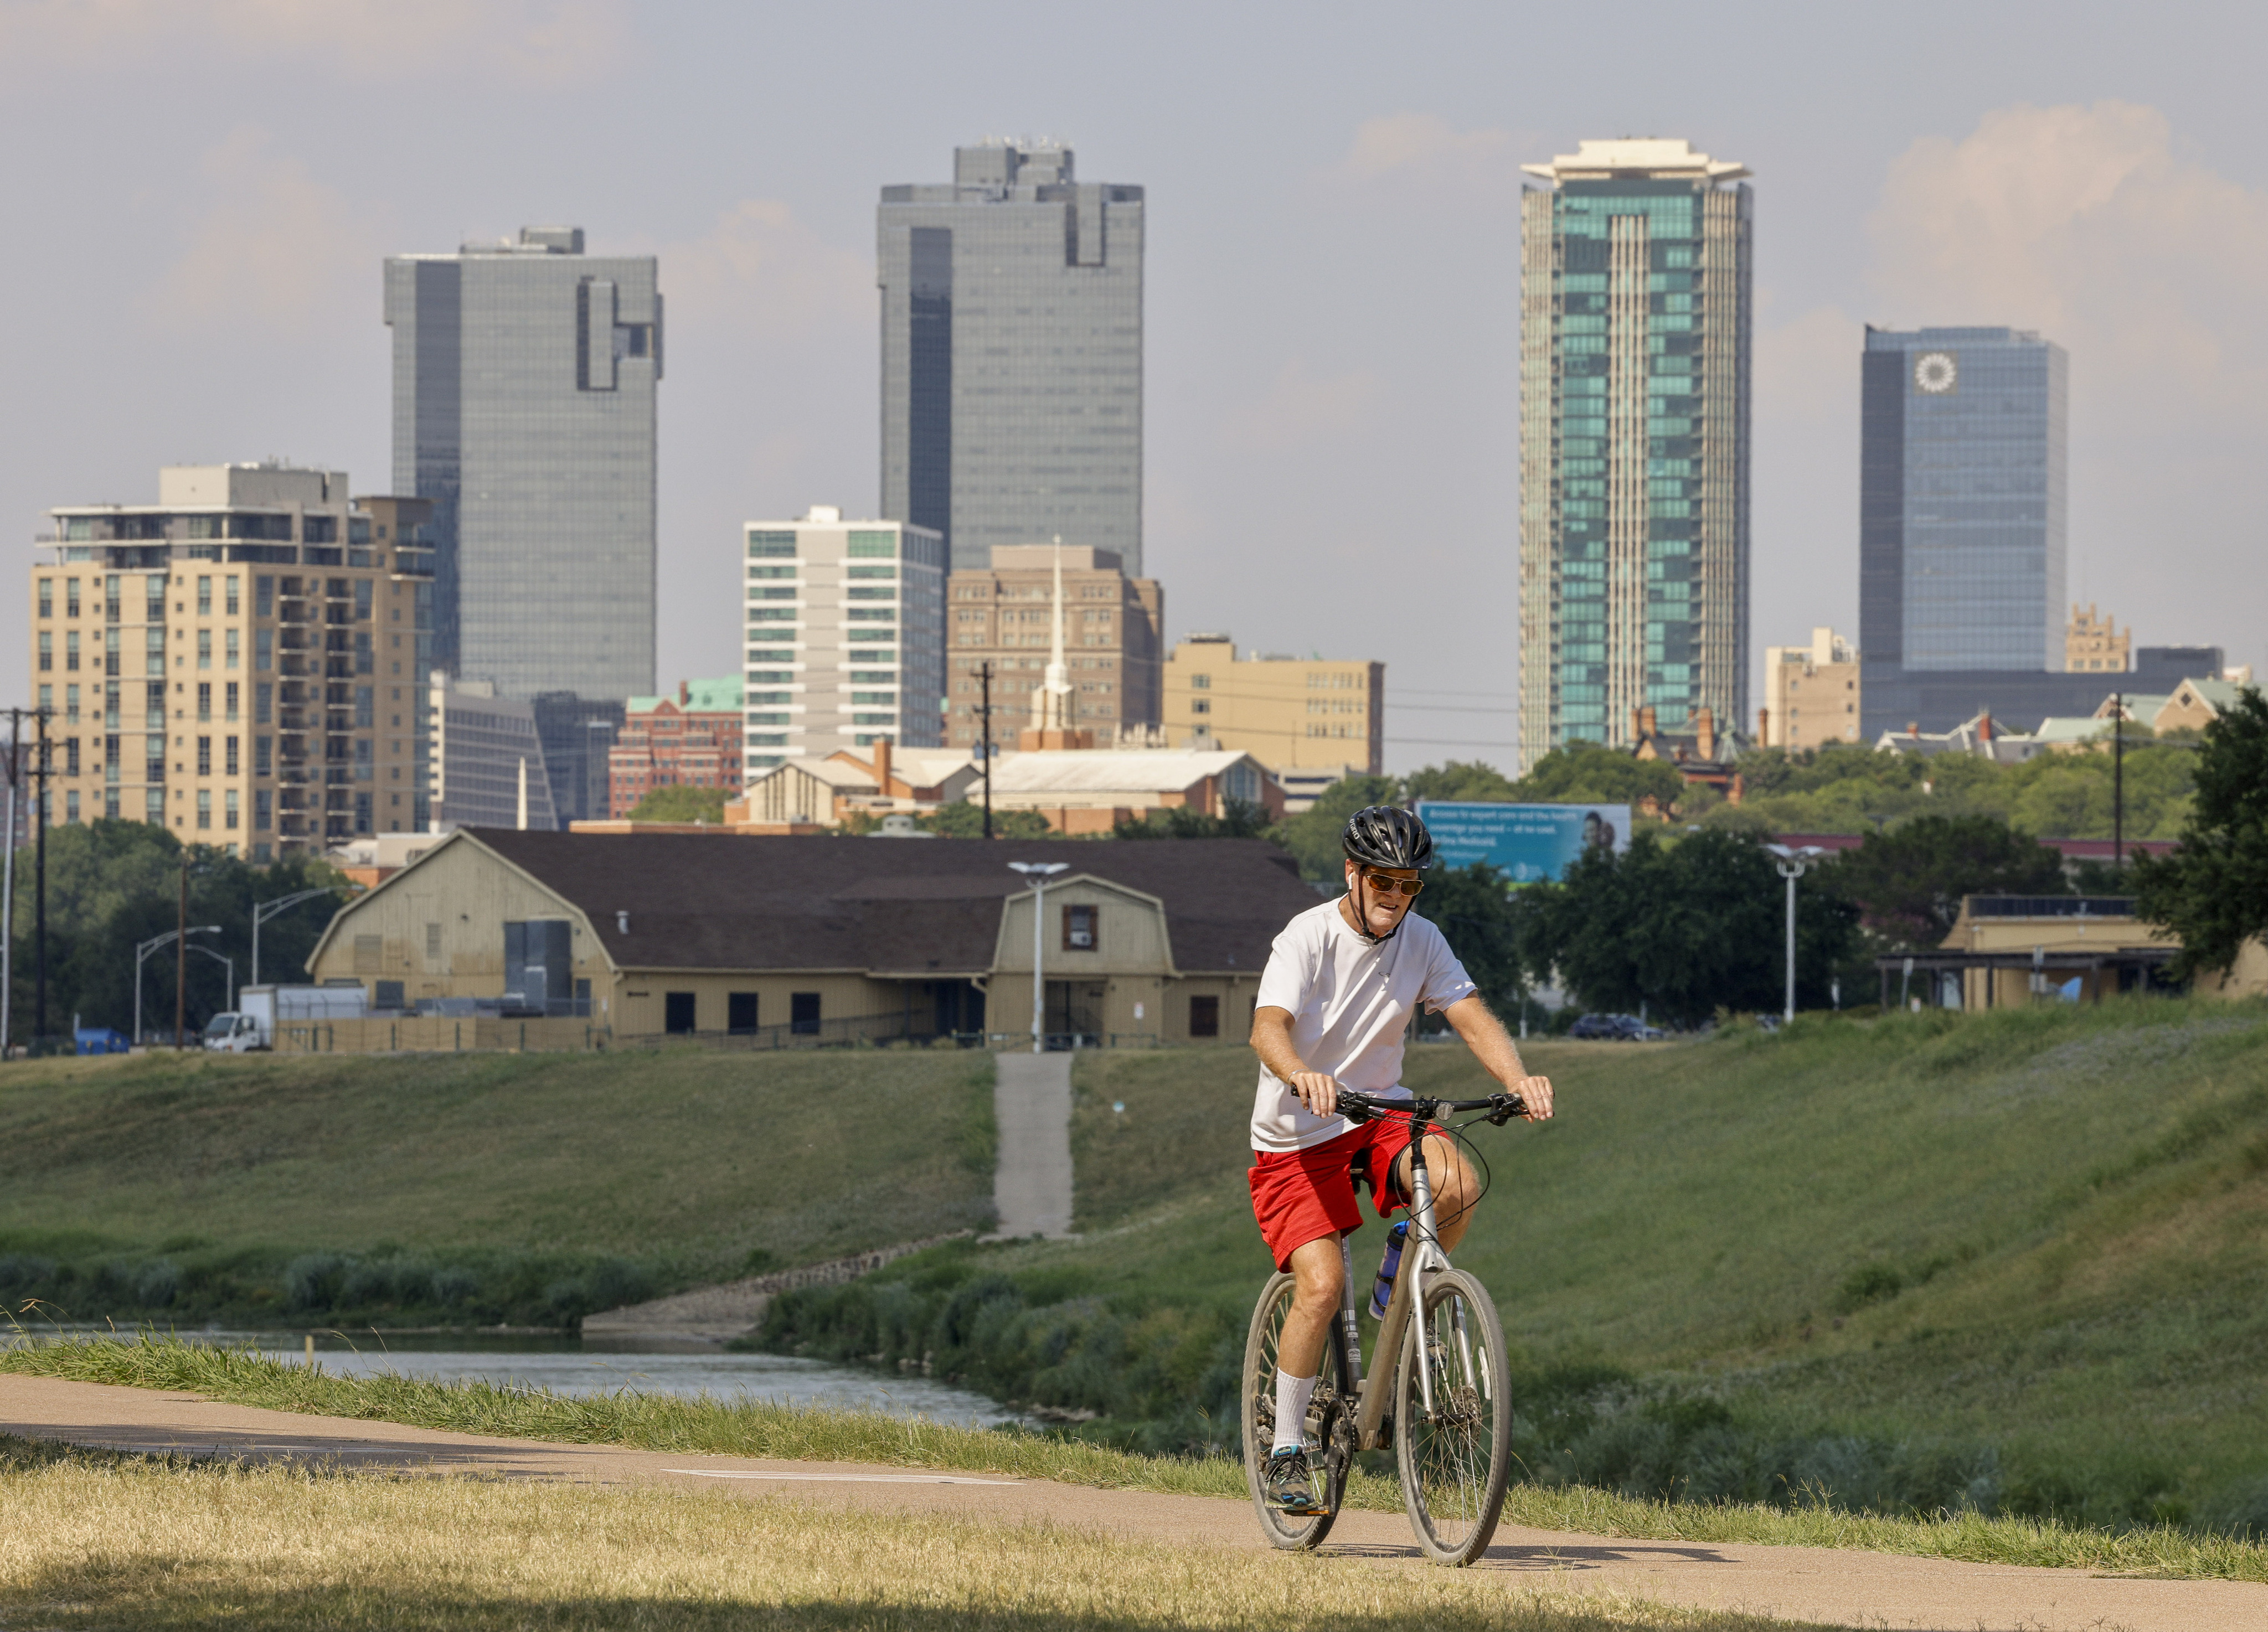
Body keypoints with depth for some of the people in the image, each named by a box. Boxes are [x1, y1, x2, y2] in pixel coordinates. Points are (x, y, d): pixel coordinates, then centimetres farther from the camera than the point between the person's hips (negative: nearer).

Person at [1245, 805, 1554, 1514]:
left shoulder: (1421, 941, -3)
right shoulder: (1309, 938, -18)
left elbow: (1472, 1017, -11)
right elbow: (1268, 1028, -32)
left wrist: (1520, 1080, -31)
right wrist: (1303, 1077, -55)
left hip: (1380, 1111, 4)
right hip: (1297, 1135, -4)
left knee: (1457, 1186, -28)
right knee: (1321, 1284, -19)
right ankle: (1288, 1449, -3)